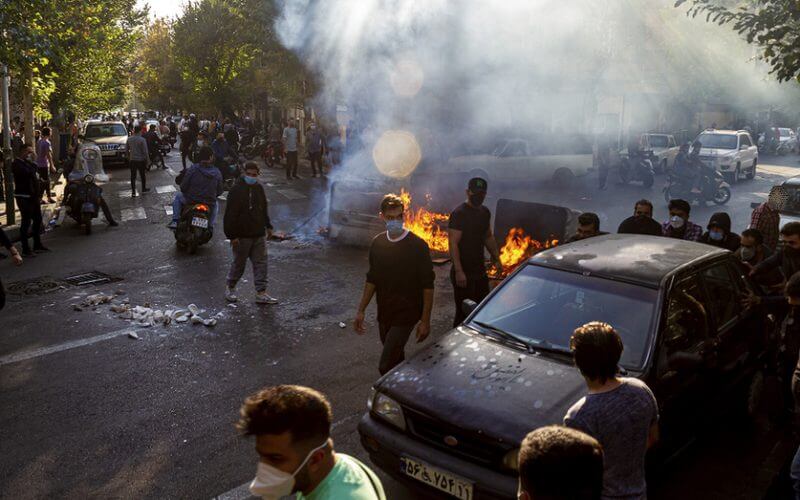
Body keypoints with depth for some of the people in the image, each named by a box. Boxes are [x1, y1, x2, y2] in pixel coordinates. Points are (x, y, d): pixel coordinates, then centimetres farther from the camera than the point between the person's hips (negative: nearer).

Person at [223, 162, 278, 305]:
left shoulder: (259, 188, 8)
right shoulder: (236, 190, -13)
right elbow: (230, 215, -14)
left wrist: (268, 226, 21)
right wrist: (232, 235, -17)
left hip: (259, 234, 6)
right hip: (242, 236, -6)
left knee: (261, 263, 3)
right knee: (239, 263, 7)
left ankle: (261, 293, 8)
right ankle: (230, 288, 28)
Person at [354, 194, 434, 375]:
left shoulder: (417, 245, -14)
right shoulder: (378, 243, 2)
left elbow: (428, 285, -11)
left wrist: (425, 321, -13)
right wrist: (361, 310, 10)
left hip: (406, 314, -6)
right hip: (384, 314, 6)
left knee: (386, 366, -11)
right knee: (396, 359, 20)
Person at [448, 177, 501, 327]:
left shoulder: (485, 212, 11)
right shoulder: (459, 213, -15)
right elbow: (453, 243, -20)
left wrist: (496, 258, 19)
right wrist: (458, 271, -26)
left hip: (480, 270, 8)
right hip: (463, 272, -8)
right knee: (464, 312, -3)